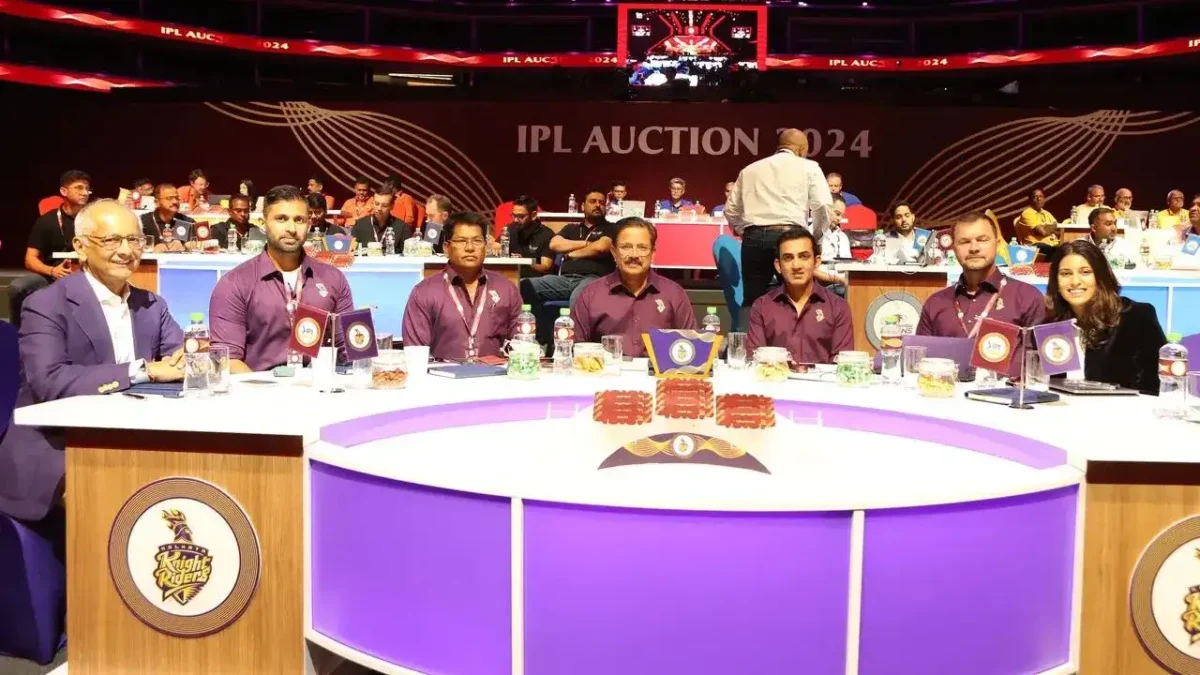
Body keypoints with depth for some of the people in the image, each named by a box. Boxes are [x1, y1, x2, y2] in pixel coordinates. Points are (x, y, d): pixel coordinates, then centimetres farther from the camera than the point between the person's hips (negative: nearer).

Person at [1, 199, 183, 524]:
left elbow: (183, 358, 4)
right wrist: (142, 370, -24)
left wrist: (188, 362, -22)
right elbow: (47, 382, -22)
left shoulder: (152, 305, 12)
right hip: (55, 453, -6)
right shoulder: (47, 305, -7)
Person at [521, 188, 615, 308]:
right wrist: (586, 243, 5)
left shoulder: (610, 228, 15)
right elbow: (554, 244, 10)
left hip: (592, 279, -4)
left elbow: (600, 247, -5)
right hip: (565, 279, 4)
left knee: (578, 299, -43)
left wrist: (571, 253, 8)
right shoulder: (571, 227, 27)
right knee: (524, 286, -21)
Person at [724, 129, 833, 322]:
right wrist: (816, 237, 13)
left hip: (754, 239, 3)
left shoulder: (750, 170, 21)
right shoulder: (809, 168, 11)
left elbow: (730, 210, 18)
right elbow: (823, 205, -1)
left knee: (752, 301, 7)